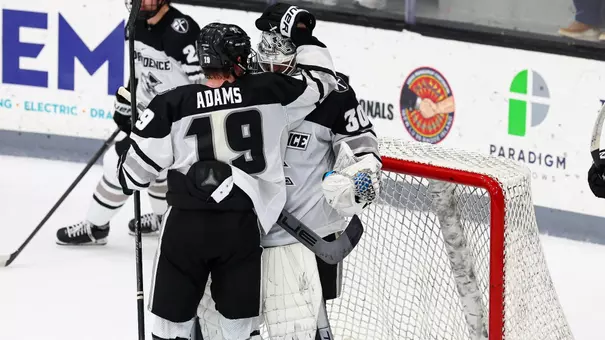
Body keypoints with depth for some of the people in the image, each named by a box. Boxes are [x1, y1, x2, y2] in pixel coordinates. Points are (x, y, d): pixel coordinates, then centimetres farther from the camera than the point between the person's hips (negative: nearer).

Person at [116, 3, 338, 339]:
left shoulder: (171, 104, -6)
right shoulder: (268, 92, -4)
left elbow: (138, 164, -1)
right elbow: (320, 79, 10)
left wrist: (127, 180, 21)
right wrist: (301, 32, 20)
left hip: (185, 223, -1)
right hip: (241, 225, 1)